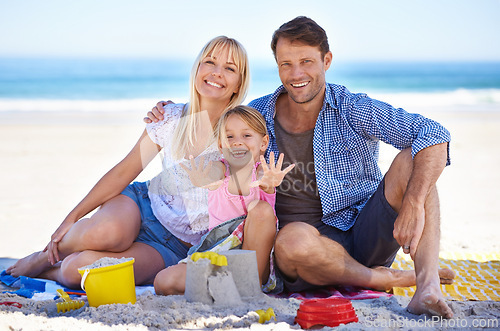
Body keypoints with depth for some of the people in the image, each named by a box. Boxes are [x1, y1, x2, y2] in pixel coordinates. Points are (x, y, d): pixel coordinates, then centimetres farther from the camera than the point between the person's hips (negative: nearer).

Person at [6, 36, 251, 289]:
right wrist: (72, 217, -2)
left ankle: (53, 271, 6)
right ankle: (45, 257, -4)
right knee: (105, 231, -37)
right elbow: (123, 172, 1)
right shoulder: (172, 117, -2)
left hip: (177, 247, -2)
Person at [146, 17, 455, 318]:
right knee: (293, 239, -37)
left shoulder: (355, 110, -5)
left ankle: (427, 284, -31)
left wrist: (413, 205, -30)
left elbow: (434, 134, -16)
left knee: (412, 160, -22)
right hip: (319, 242, 1)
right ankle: (393, 279, -14)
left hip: (367, 236, 0)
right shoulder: (260, 113, 5)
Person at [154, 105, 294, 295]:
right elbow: (215, 176, -24)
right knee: (164, 282, -18)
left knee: (262, 209, -29)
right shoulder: (217, 170, 0)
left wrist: (269, 185, -53)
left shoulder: (263, 171, -3)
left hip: (258, 256, -1)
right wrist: (205, 184, -50)